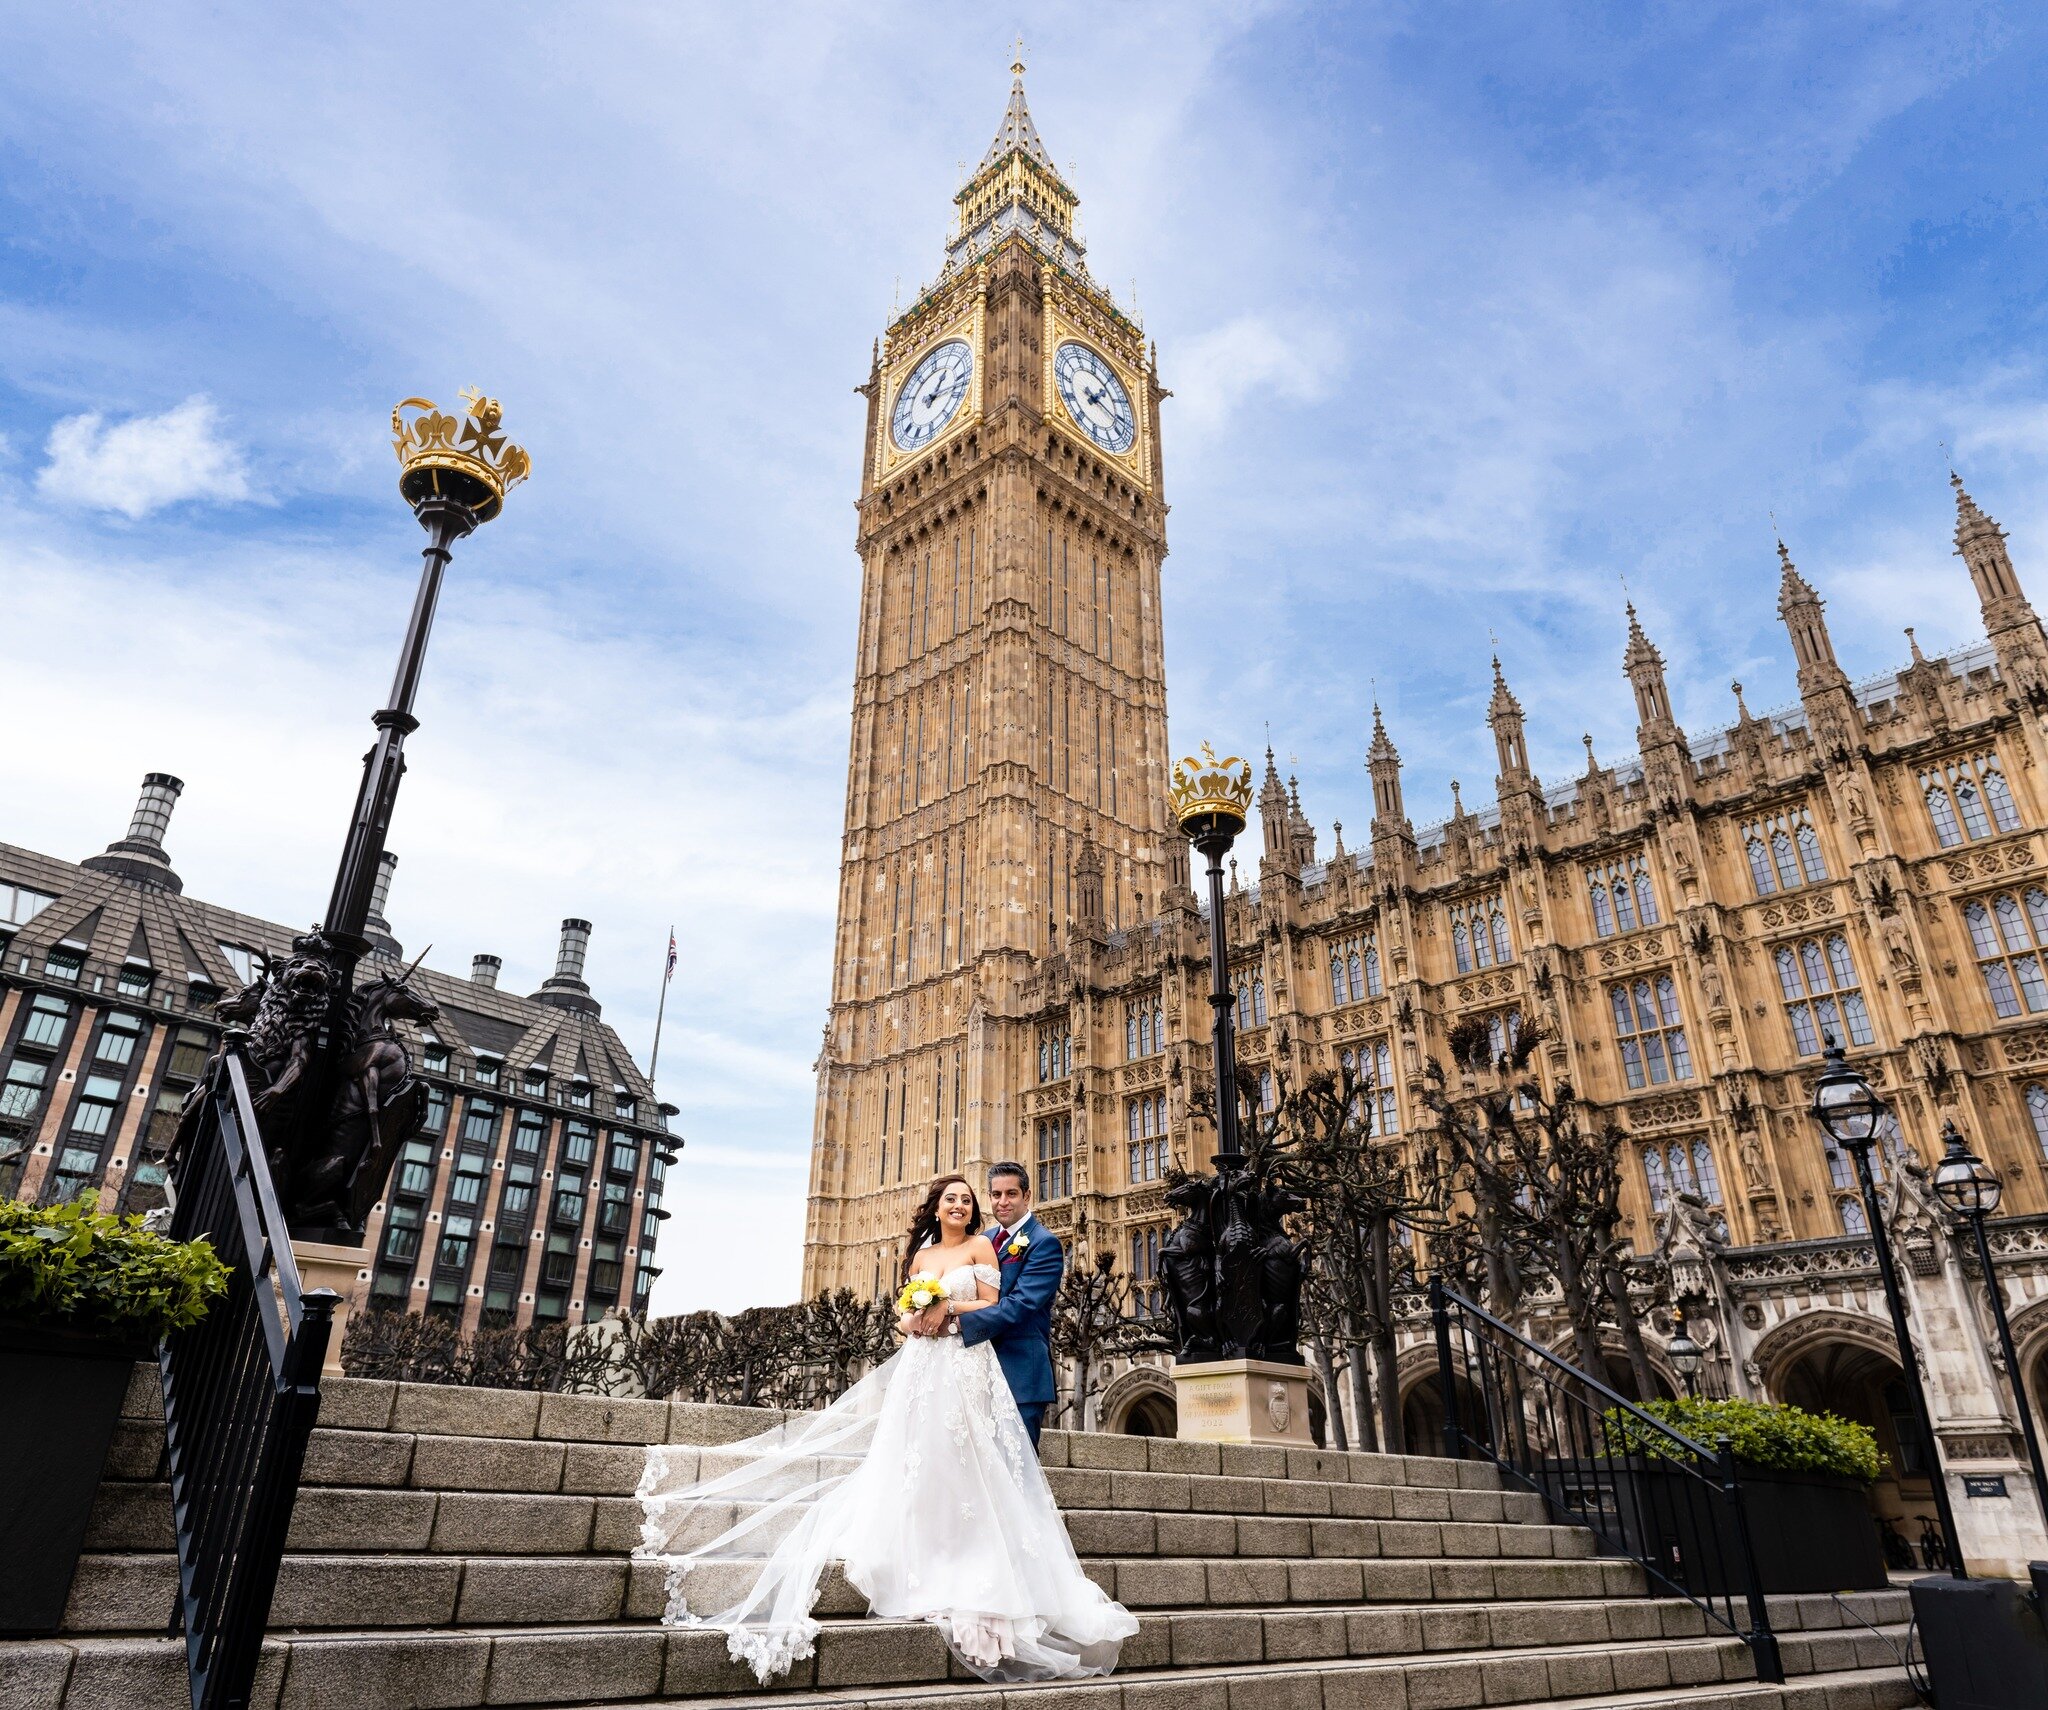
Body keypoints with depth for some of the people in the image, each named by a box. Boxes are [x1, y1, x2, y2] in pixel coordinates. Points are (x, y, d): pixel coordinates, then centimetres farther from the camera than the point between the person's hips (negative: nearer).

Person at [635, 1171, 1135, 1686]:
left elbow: (992, 1306, -3)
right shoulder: (920, 1254, 16)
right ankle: (925, 1569, 3)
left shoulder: (982, 1246, 3)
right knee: (919, 1458, -2)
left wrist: (949, 1308, -13)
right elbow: (906, 1311, 17)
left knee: (961, 1460, -7)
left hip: (965, 1368, -4)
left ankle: (963, 1569, -2)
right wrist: (912, 1321, -5)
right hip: (921, 1367, 4)